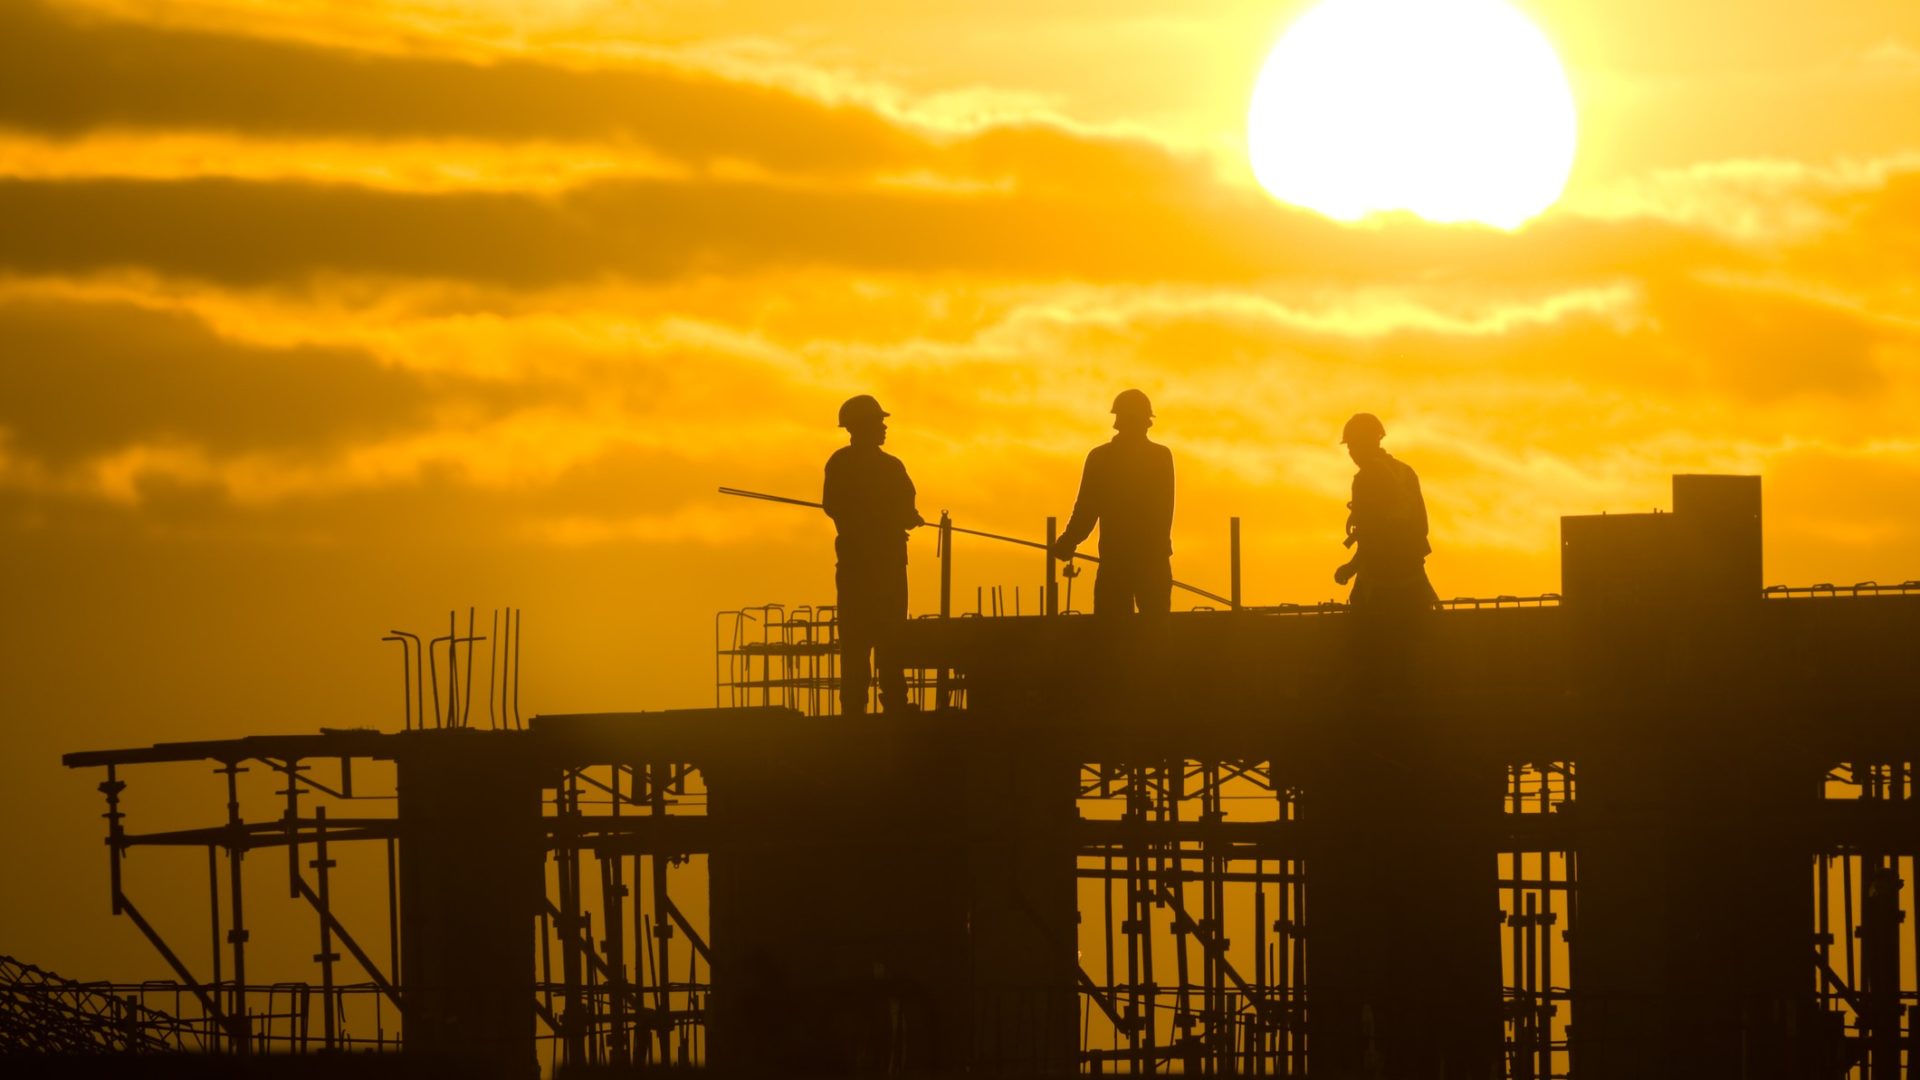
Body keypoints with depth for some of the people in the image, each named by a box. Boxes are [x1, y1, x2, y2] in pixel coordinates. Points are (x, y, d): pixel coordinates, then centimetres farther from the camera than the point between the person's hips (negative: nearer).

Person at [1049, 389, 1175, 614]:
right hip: (1154, 560, 1)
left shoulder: (1100, 457, -4)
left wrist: (1067, 543, 8)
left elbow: (1086, 510, -3)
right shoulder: (1162, 457, -1)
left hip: (1115, 560, -1)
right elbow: (1164, 511, 2)